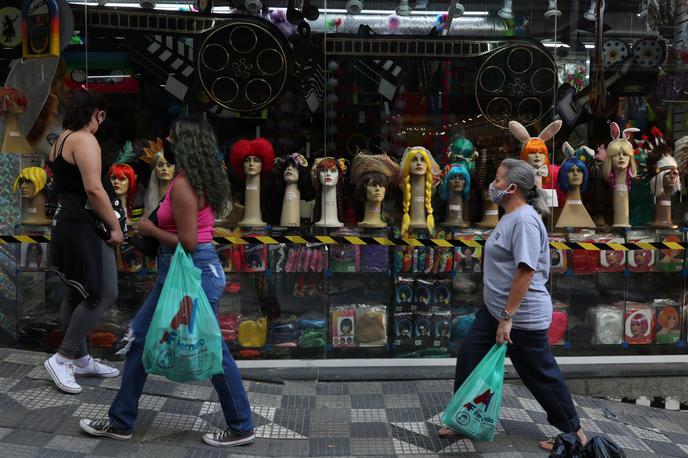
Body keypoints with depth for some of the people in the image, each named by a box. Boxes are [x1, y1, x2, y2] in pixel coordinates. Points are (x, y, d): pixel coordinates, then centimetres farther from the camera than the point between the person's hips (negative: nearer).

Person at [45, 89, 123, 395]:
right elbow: (93, 189, -24)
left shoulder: (61, 140, 17)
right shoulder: (84, 140, -15)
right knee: (104, 294, -7)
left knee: (78, 294, 15)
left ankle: (80, 359, 25)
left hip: (66, 224, 11)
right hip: (85, 228, -11)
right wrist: (115, 226, -16)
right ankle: (62, 359, 1)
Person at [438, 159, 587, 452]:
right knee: (469, 357, 10)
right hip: (495, 310, 10)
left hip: (522, 316, -10)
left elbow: (525, 272, -27)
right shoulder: (510, 217, 10)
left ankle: (574, 432, 25)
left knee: (540, 375, 5)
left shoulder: (525, 220, -21)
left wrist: (507, 317, -27)